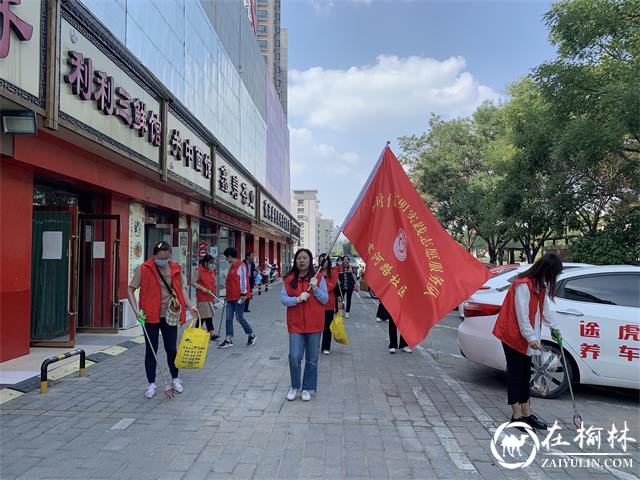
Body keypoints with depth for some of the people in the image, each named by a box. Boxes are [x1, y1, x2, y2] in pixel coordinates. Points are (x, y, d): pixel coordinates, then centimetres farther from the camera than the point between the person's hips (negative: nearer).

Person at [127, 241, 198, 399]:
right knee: (151, 350, 6)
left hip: (169, 316, 2)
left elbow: (180, 289, 12)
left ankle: (175, 379, 29)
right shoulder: (143, 269, -10)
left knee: (171, 349, 10)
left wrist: (190, 306, 2)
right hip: (150, 316, -2)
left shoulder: (175, 268, 1)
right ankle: (151, 384, 19)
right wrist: (136, 310, -17)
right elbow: (131, 289, -6)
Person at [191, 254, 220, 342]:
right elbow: (193, 282, -11)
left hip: (210, 297, 8)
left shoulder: (212, 271, 13)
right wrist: (202, 289, -19)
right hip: (202, 297, -8)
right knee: (208, 316, -8)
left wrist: (214, 296, 17)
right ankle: (212, 334, -5)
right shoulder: (198, 271, -10)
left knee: (202, 316, 13)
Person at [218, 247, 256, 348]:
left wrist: (243, 294, -18)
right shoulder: (232, 266, 17)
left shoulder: (240, 265, -12)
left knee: (239, 317, -3)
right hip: (231, 297, 9)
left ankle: (252, 336, 15)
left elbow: (243, 279, -16)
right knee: (229, 318, 5)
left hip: (238, 297, -9)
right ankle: (228, 340, 9)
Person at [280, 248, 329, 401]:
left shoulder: (319, 278, 1)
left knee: (312, 359, 7)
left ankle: (307, 388, 23)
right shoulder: (289, 279, 2)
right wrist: (297, 299, -18)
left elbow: (325, 300, 0)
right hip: (295, 325, 0)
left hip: (314, 325, 0)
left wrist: (315, 288, -16)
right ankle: (295, 386, 18)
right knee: (294, 357, -5)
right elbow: (283, 299, -3)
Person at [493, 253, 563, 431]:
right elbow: (522, 314, -24)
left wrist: (554, 327, 27)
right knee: (515, 374, -1)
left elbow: (545, 308, 21)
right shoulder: (523, 285, -22)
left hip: (526, 338, 9)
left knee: (525, 374, 13)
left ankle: (526, 413, 21)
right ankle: (516, 416, 7)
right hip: (513, 336, -9)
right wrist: (531, 338, -23)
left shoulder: (541, 285, 7)